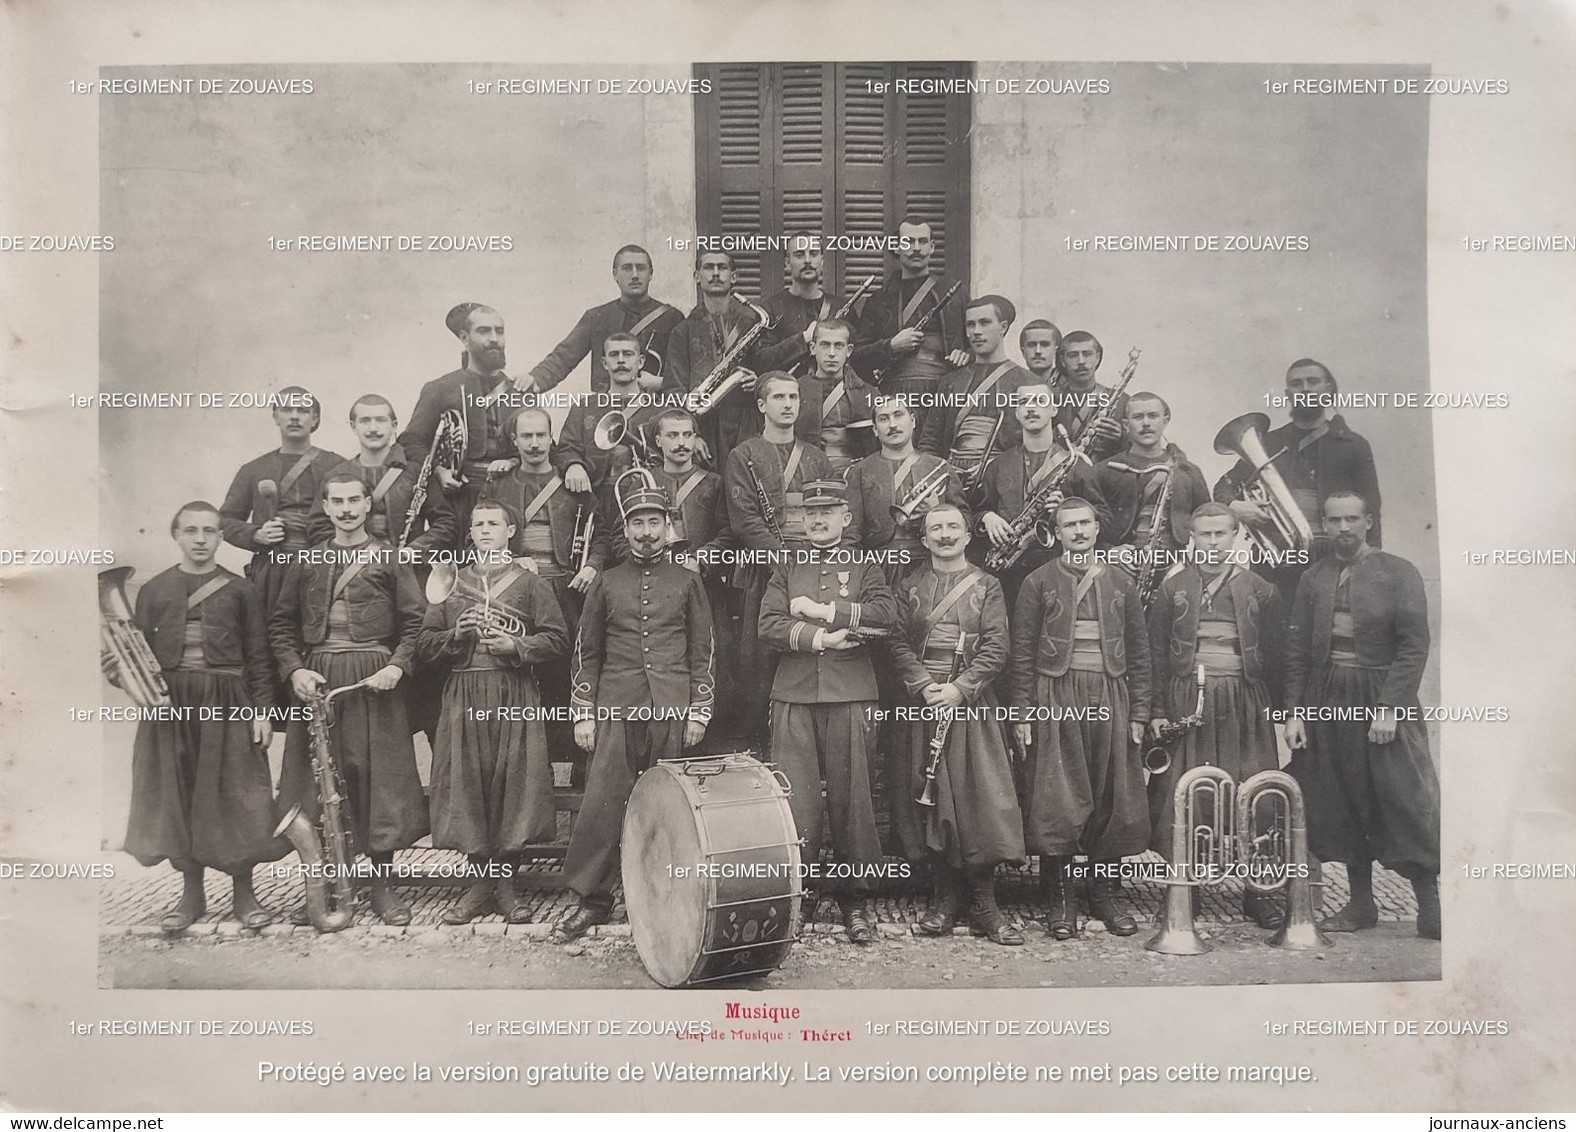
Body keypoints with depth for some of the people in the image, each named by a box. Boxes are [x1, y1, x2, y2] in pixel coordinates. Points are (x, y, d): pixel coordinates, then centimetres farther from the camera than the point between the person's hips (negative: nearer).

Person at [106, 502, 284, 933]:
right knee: (178, 798, 6)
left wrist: (263, 710, -4)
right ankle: (192, 894, 21)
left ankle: (244, 894, 14)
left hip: (229, 704, -2)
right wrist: (124, 673, -12)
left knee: (235, 796, 2)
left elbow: (258, 658, 3)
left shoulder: (241, 590, 4)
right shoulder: (154, 590, 8)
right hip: (171, 704, 2)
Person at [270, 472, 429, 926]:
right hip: (316, 681, 2)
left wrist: (397, 666, -12)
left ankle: (383, 885, 11)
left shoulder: (389, 558, 4)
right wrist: (294, 670, -2)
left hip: (373, 681, -2)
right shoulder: (307, 561, 12)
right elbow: (281, 623, 12)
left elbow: (415, 620, 1)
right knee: (317, 781, 3)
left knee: (377, 777, 0)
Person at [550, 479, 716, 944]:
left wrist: (700, 711, 0)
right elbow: (587, 652, 11)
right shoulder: (606, 583, 11)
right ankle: (591, 899, 5)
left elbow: (702, 651, 8)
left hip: (672, 710, 0)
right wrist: (583, 713, 4)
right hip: (616, 709, 0)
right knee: (601, 802, -4)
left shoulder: (687, 581, 9)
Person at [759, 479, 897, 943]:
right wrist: (819, 637, -10)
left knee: (851, 795, 2)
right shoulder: (785, 571, 16)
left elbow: (886, 615, -6)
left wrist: (823, 610, -8)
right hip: (794, 696, 1)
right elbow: (768, 626, 1)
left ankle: (856, 900, 11)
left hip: (850, 695, -1)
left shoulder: (864, 568, 13)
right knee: (795, 797, -3)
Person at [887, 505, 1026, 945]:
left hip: (972, 702, -2)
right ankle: (945, 897, 12)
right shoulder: (910, 587, 11)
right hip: (924, 703, 2)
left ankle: (983, 903, 3)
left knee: (982, 796, -6)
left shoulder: (986, 585, 6)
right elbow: (900, 644, 4)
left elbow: (996, 647, -2)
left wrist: (960, 688, -13)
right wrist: (925, 687, -11)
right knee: (930, 797, 2)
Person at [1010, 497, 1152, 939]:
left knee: (1112, 798, 5)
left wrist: (1138, 712, 6)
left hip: (1111, 698, 3)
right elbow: (1023, 653, 2)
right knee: (1057, 801, -2)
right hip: (1056, 701, -2)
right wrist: (1023, 714, -4)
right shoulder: (1038, 583, 4)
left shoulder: (1118, 583, 12)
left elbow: (1139, 650, 12)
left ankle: (1104, 891, 19)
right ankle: (1058, 899, 8)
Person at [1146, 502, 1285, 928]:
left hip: (1244, 702, 1)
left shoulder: (1259, 590, 7)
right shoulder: (1173, 589, 6)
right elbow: (1156, 653, 5)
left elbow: (1275, 655, 8)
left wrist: (1277, 709, 2)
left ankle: (1257, 889, 12)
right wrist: (1158, 711, -2)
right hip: (1186, 700, 0)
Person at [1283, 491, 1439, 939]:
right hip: (1325, 701, 4)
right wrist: (1295, 712, 1)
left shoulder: (1399, 573, -1)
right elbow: (1297, 650, 8)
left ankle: (1430, 906, 6)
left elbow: (1414, 644, -7)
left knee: (1406, 802, -3)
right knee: (1342, 806, 7)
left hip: (1382, 701, -3)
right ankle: (1360, 903, 18)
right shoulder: (1313, 578, 9)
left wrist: (1389, 708, -15)